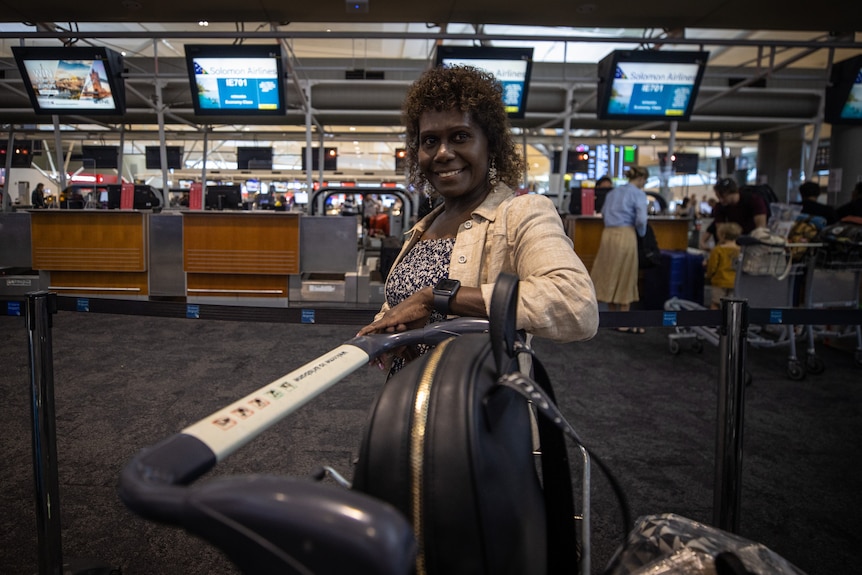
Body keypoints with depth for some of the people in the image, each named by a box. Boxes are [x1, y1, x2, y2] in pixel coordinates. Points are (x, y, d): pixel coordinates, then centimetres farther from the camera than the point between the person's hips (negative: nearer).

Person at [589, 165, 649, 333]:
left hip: (608, 234, 6)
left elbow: (604, 213, 20)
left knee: (609, 275, 12)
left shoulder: (613, 192, 15)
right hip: (625, 235, -6)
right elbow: (641, 219, -14)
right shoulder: (638, 194, -4)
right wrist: (641, 233, 4)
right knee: (625, 278, 2)